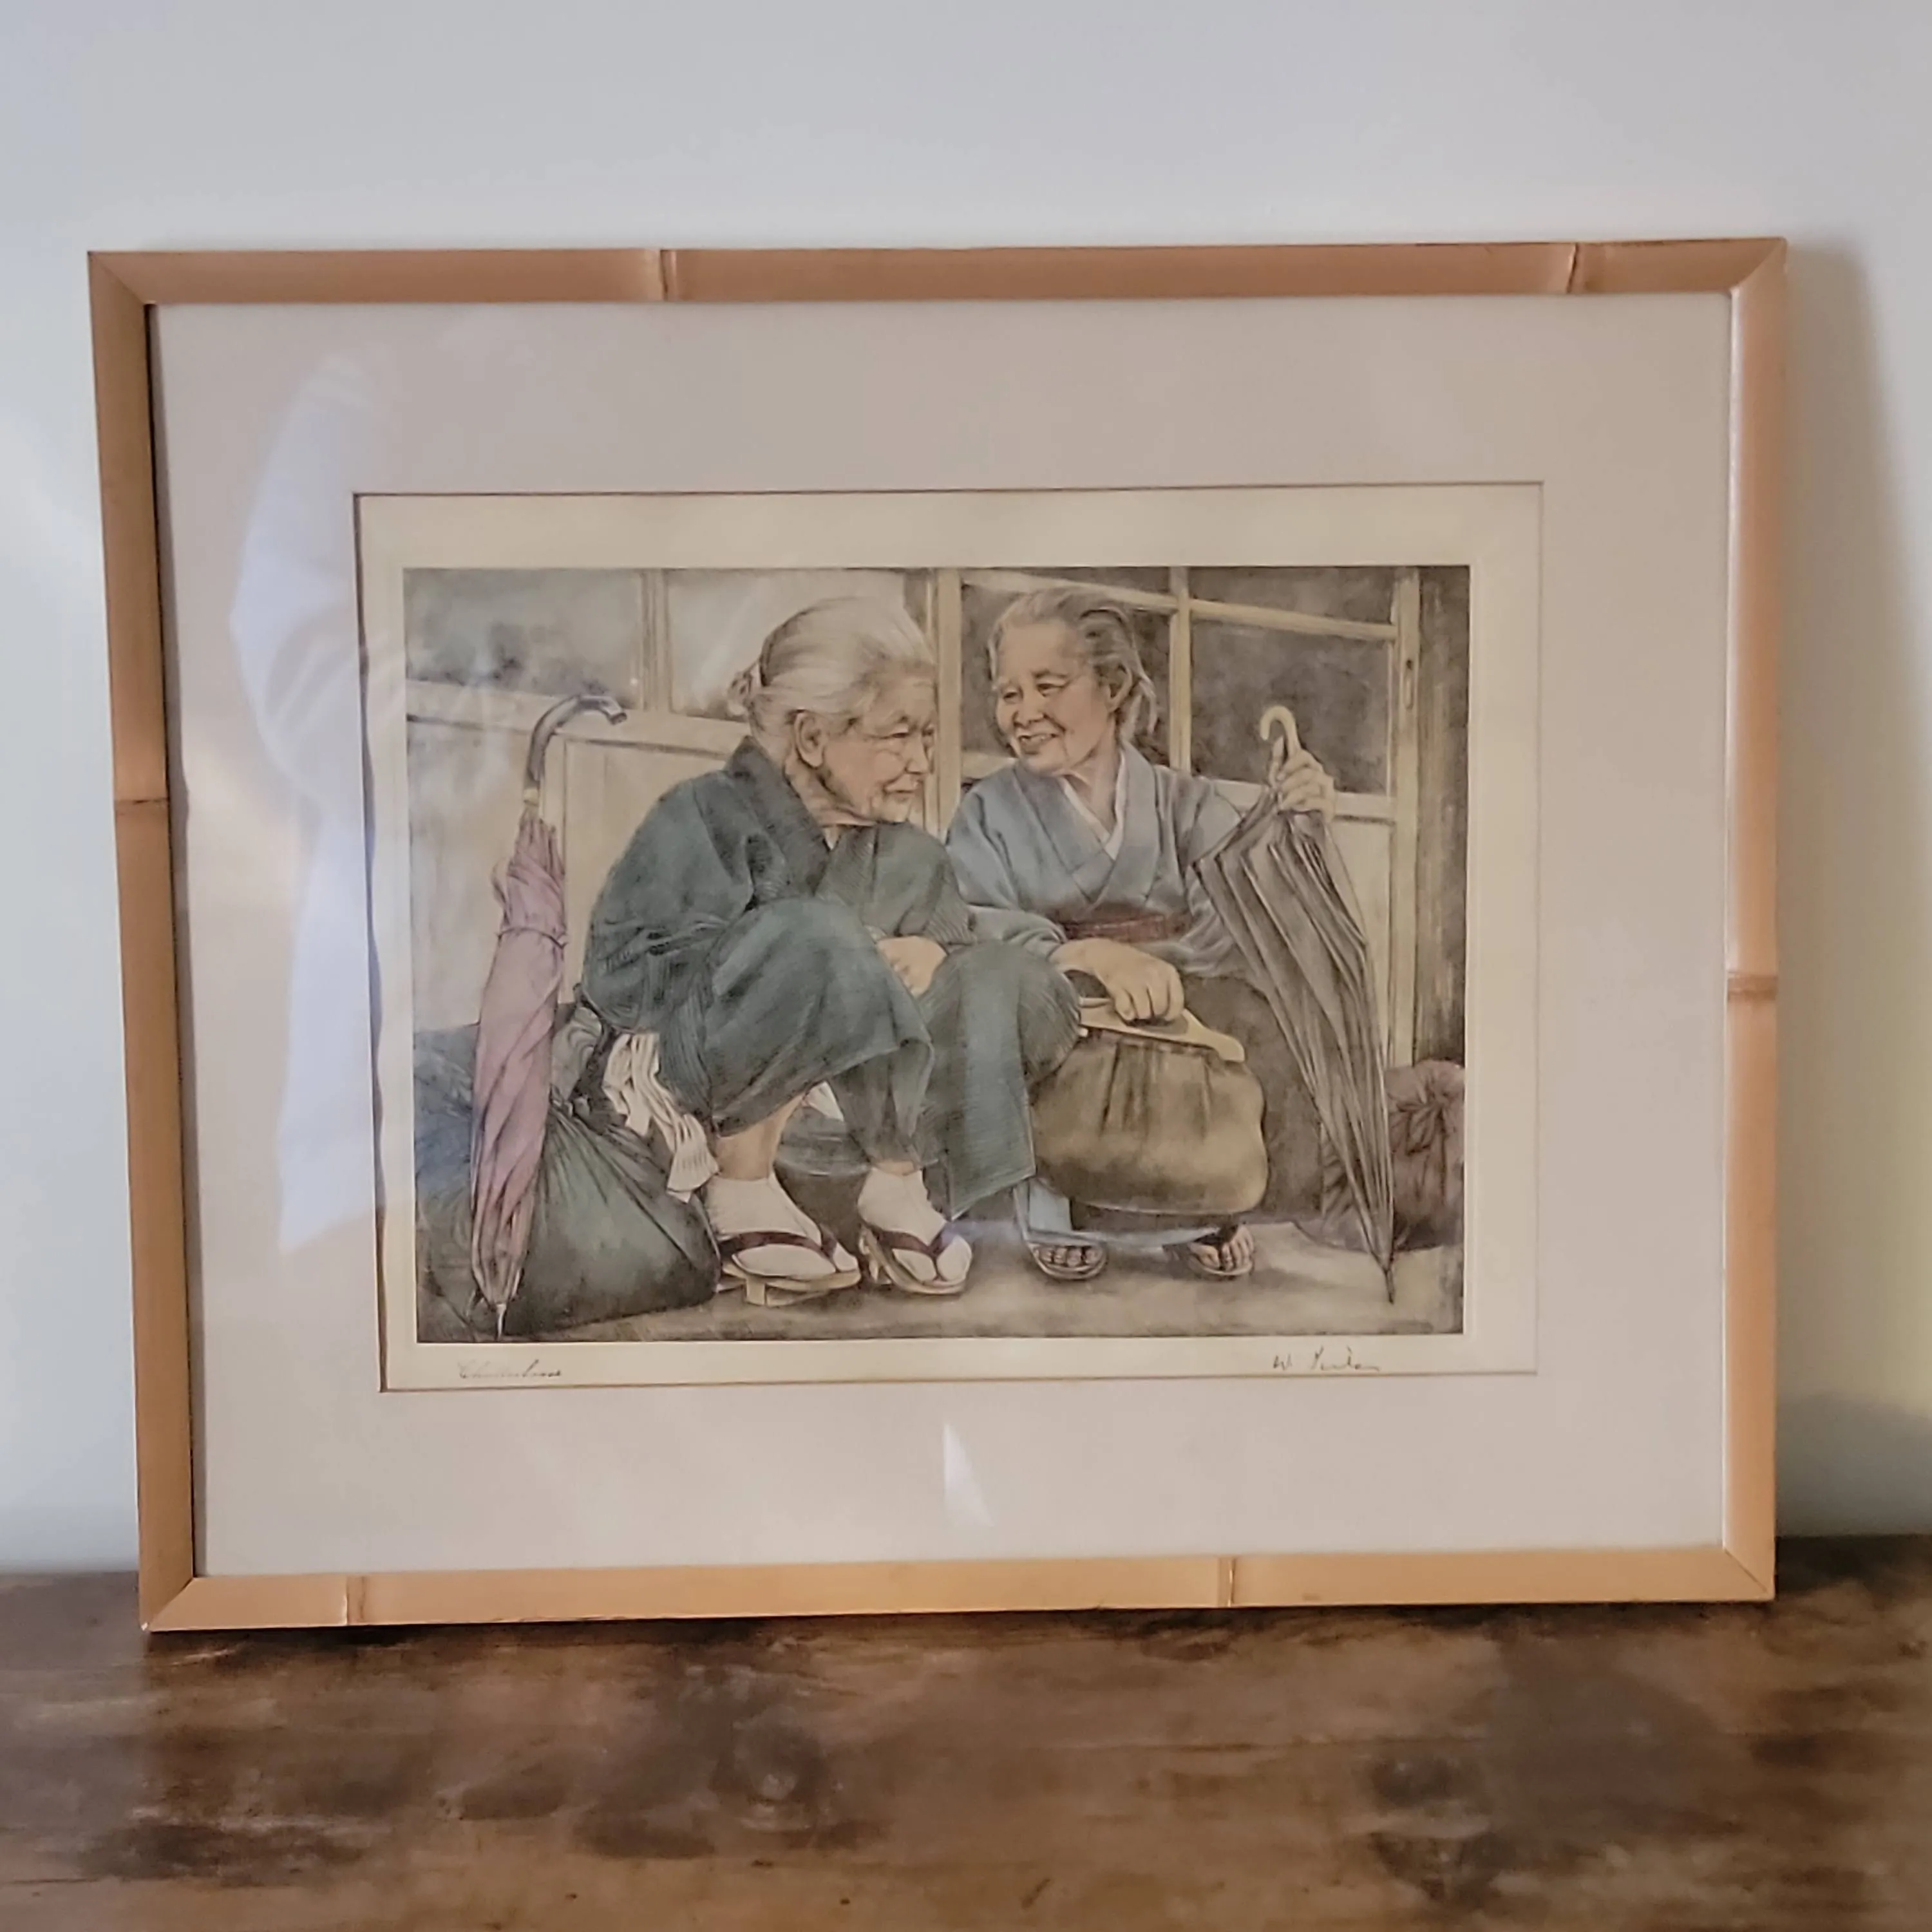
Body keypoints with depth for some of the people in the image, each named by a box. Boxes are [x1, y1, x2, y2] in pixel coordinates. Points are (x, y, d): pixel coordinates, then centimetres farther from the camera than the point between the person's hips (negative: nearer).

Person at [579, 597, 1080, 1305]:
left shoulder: (907, 855, 8)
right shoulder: (704, 819, -10)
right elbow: (619, 972, -20)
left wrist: (929, 952, -19)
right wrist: (846, 967, -25)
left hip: (846, 1097, 6)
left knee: (1011, 984, -5)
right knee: (814, 937, -34)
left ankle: (902, 1181, -11)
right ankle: (741, 1189, -21)